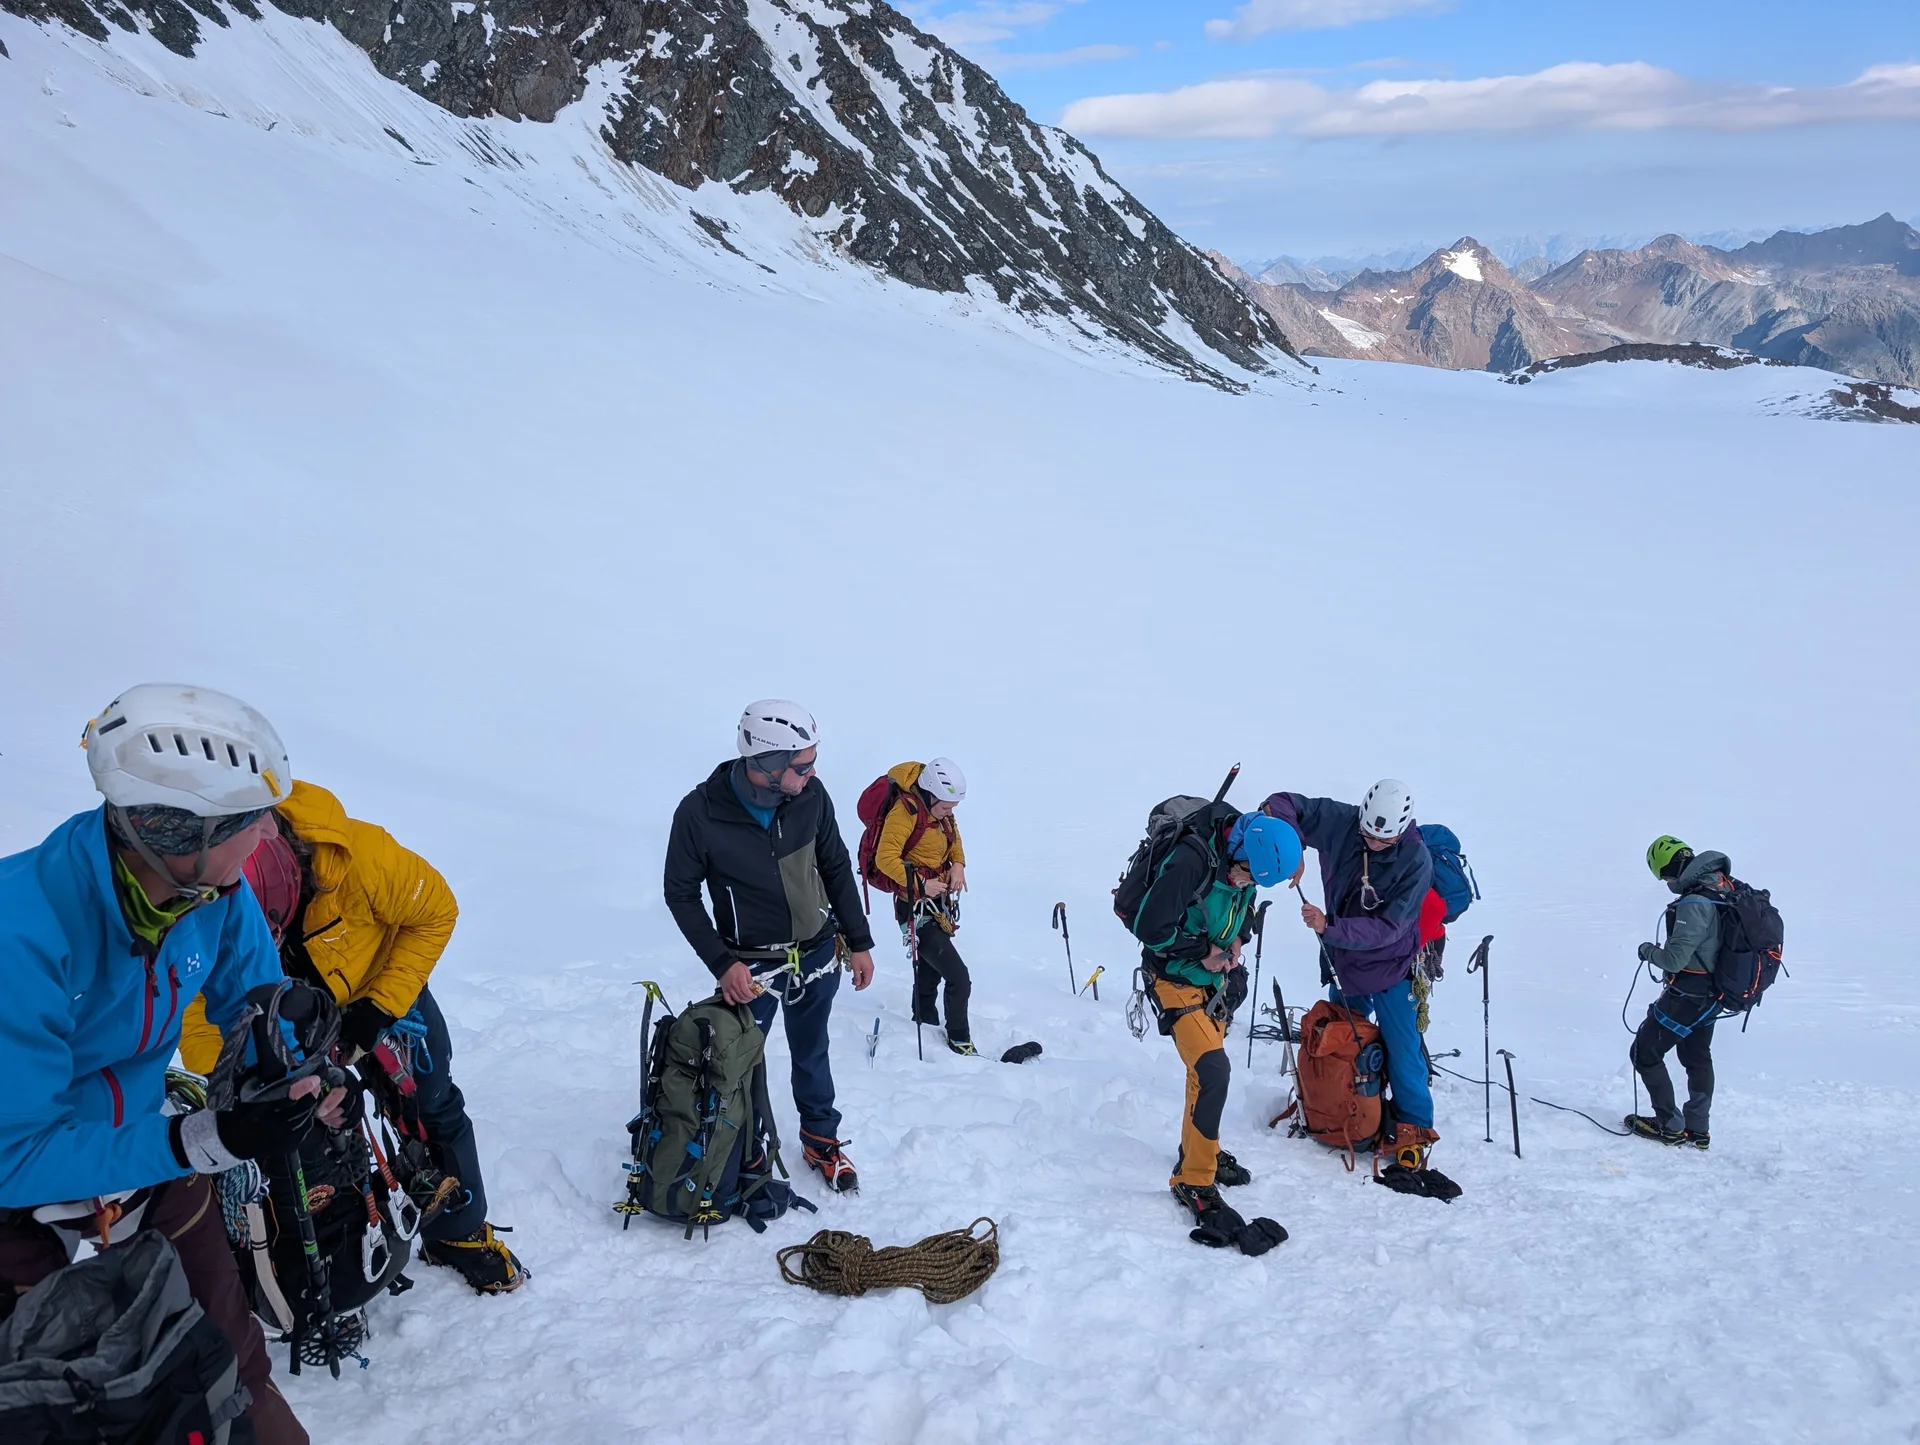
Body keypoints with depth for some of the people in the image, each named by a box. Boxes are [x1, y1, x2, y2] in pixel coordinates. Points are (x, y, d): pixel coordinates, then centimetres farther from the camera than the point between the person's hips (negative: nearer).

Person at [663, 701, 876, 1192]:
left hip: (818, 953, 3)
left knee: (811, 1053, 21)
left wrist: (859, 942, 6)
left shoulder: (811, 795, -15)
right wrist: (722, 963, -18)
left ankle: (821, 1139, 41)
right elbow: (680, 893, -11)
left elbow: (836, 867, 1)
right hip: (752, 965, -3)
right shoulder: (700, 814, -25)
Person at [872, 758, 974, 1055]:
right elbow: (885, 858, -23)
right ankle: (960, 1043, 1)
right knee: (959, 979, -10)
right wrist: (920, 885, -27)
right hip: (917, 908, -8)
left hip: (939, 905, 8)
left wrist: (958, 864, -1)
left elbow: (954, 838, 19)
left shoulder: (940, 811, 4)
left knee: (930, 974, 20)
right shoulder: (905, 811, -20)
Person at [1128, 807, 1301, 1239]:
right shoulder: (1191, 861, -31)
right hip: (1176, 980, -7)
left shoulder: (1242, 861, -8)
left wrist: (1237, 939, -3)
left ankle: (1200, 1150, 40)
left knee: (1207, 1070, 19)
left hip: (1215, 978, 8)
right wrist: (1202, 952, -18)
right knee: (1213, 1070, -18)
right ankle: (1194, 1182, -7)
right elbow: (1150, 928, -27)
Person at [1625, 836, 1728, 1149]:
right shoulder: (1726, 889, 0)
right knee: (1697, 1058, 21)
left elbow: (1674, 959, -27)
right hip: (1712, 992, 9)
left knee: (1646, 1052, 4)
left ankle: (1670, 1126, 11)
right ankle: (1697, 1129, 31)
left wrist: (1649, 951, -8)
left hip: (1687, 994, -9)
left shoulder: (1694, 904, -29)